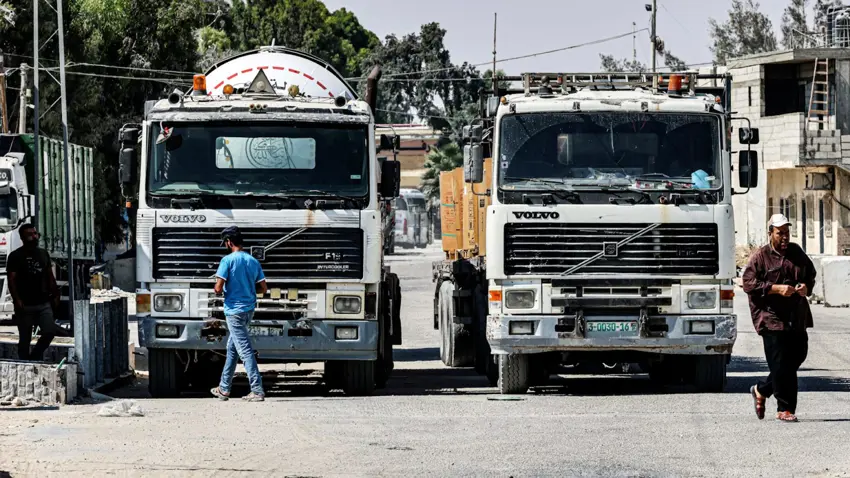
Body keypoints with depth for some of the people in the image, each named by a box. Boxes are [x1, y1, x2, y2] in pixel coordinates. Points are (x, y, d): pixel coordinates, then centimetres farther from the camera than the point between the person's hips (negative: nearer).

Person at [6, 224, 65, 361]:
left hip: (44, 303, 4)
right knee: (24, 339, 2)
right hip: (25, 305, -4)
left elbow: (50, 276, 18)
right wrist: (17, 300, -18)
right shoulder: (15, 256, -4)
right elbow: (11, 280, -9)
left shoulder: (43, 254, 13)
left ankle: (35, 357, 14)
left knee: (49, 332, -8)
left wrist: (55, 295, 11)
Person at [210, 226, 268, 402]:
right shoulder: (253, 261, 6)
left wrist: (221, 289, 6)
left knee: (245, 351, -9)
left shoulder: (228, 260, -13)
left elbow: (218, 288, -17)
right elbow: (263, 289, 8)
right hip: (249, 310, 7)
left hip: (234, 311, -7)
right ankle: (224, 389, 25)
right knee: (232, 349, 18)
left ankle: (257, 391, -14)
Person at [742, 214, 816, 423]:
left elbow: (811, 275, 25)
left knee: (797, 356, 8)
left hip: (797, 318, 6)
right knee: (781, 364, -8)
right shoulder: (760, 257, -2)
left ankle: (762, 391, 27)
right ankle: (785, 409, -1)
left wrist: (806, 287, 1)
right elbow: (749, 284, -9)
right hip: (772, 317, -6)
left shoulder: (797, 253, 14)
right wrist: (776, 289, -18)